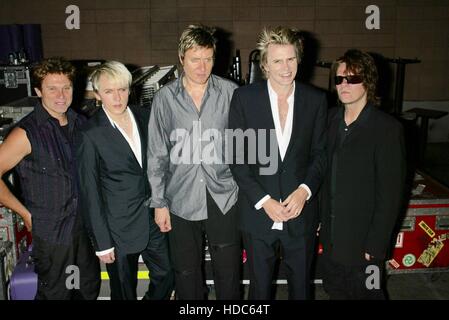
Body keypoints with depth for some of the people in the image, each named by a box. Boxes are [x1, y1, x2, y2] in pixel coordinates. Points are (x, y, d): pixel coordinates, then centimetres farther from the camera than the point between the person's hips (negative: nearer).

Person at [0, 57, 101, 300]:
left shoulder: (79, 122, -1)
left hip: (84, 222, 5)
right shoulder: (26, 133, -19)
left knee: (91, 285, 20)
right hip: (50, 230, -5)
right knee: (55, 293, 12)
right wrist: (26, 214, -11)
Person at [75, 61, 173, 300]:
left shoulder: (143, 116, 0)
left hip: (152, 218, 5)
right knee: (124, 291, 14)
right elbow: (90, 193, -12)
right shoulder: (90, 134, -15)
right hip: (120, 228, -4)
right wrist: (102, 243, -11)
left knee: (166, 277, 17)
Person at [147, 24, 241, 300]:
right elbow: (157, 155, 3)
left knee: (229, 271, 10)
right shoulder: (165, 98, -1)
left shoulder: (230, 93, -2)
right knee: (187, 273, 15)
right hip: (181, 201, 1)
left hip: (224, 198, 0)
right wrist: (159, 203, 2)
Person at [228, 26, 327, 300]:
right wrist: (263, 200, -13)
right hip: (258, 213, -1)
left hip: (301, 212, 2)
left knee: (301, 286, 19)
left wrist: (305, 190, -12)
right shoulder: (244, 97, -7)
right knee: (260, 286, 16)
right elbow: (237, 156, -6)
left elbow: (320, 152, 4)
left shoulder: (316, 100, -1)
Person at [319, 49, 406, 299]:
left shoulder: (387, 128, -17)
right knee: (334, 290, 21)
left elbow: (391, 194, -17)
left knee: (365, 293, 13)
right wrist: (325, 221, 5)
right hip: (332, 234, 6)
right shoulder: (333, 118, 2)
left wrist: (375, 245, -16)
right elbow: (329, 173, 6)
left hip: (363, 241, -5)